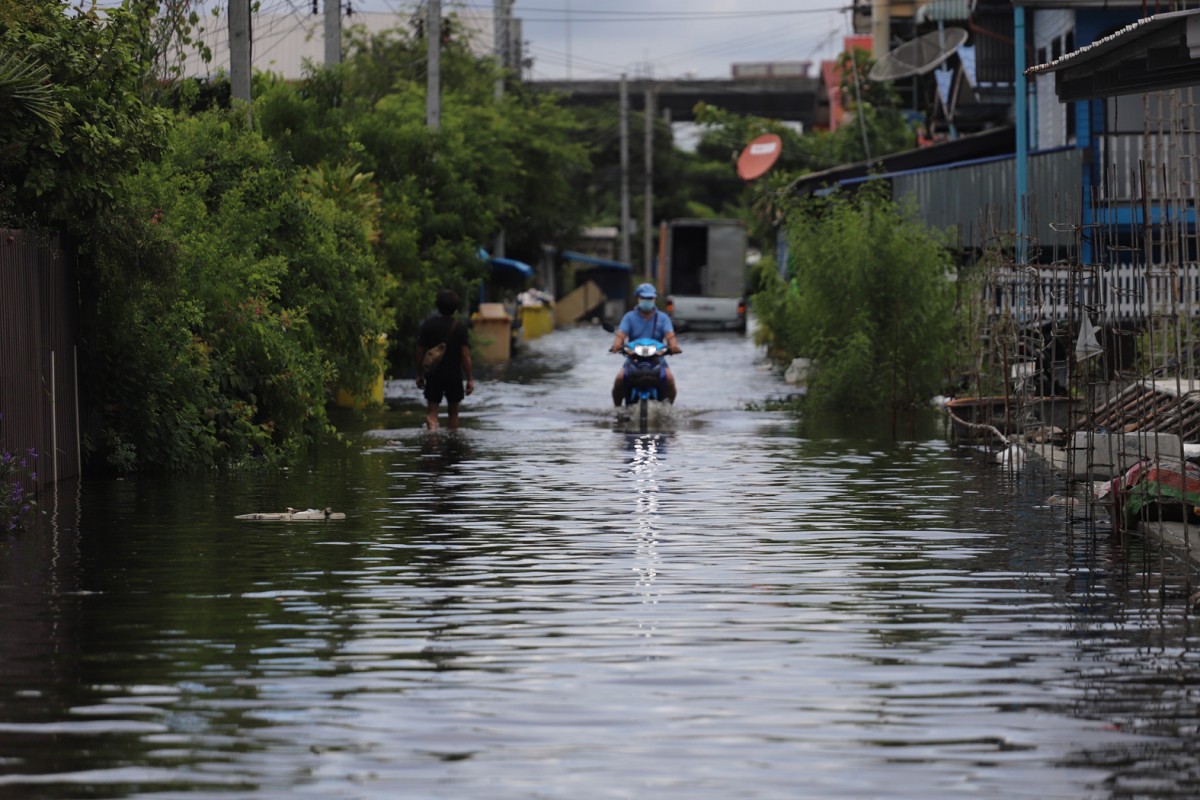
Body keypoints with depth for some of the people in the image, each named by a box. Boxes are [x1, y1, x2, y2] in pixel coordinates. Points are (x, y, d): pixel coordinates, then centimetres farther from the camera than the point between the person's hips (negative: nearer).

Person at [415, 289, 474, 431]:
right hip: (454, 375, -1)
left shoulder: (428, 325, -3)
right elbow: (465, 355, -11)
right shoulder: (459, 327, -9)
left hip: (433, 375, 1)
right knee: (453, 412, 15)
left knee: (432, 412, 2)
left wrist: (419, 374, 12)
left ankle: (432, 425, -28)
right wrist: (470, 379, -5)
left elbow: (420, 352, 1)